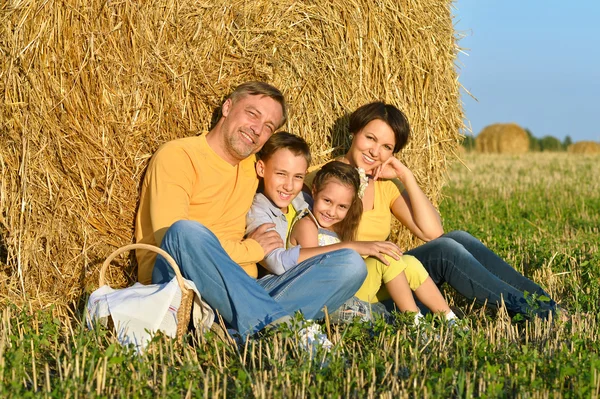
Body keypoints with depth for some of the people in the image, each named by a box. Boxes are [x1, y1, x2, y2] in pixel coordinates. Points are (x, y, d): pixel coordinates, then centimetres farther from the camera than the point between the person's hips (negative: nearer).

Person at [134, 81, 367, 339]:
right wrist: (250, 249, -3)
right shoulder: (177, 156, 1)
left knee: (350, 263, -11)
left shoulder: (253, 167, 21)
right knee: (186, 232, -39)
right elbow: (171, 238, -12)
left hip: (239, 295, 6)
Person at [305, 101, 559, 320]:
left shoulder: (386, 184, 13)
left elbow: (431, 232, -2)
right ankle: (528, 310, -19)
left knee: (458, 238, -14)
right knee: (445, 250, -22)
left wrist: (406, 176, -4)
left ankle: (544, 304, -14)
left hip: (383, 280, 6)